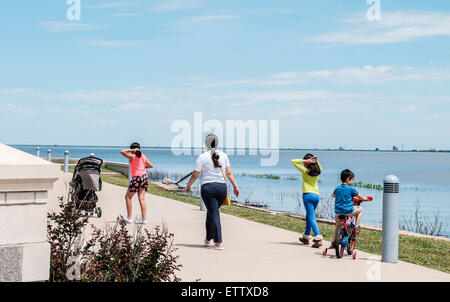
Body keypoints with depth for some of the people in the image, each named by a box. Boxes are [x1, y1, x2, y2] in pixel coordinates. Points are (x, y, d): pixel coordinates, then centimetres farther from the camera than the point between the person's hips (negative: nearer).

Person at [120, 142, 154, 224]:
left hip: (136, 178, -6)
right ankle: (144, 219, -2)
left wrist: (132, 150, -9)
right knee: (142, 198, 4)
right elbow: (151, 165, 13)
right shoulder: (143, 156, 9)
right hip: (144, 177, 6)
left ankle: (129, 218, 6)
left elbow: (122, 151, -14)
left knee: (128, 197, 8)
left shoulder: (132, 156, -8)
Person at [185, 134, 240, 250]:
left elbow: (195, 175, -3)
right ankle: (208, 239, 28)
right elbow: (229, 173, 6)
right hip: (222, 187, 4)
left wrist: (188, 186, 11)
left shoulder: (203, 157, -4)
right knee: (211, 212, 19)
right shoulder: (223, 155, 8)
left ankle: (219, 243, -9)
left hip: (208, 188, -4)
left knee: (214, 214, -3)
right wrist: (235, 186, 11)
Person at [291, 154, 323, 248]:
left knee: (311, 218, -9)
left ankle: (318, 239, -20)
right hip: (317, 195, 7)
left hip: (308, 195, -6)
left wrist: (305, 161, -7)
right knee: (309, 216, 21)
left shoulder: (305, 171, -6)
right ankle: (306, 237, 31)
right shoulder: (317, 171, 9)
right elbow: (320, 166, 34)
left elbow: (293, 161, -5)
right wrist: (316, 160, 15)